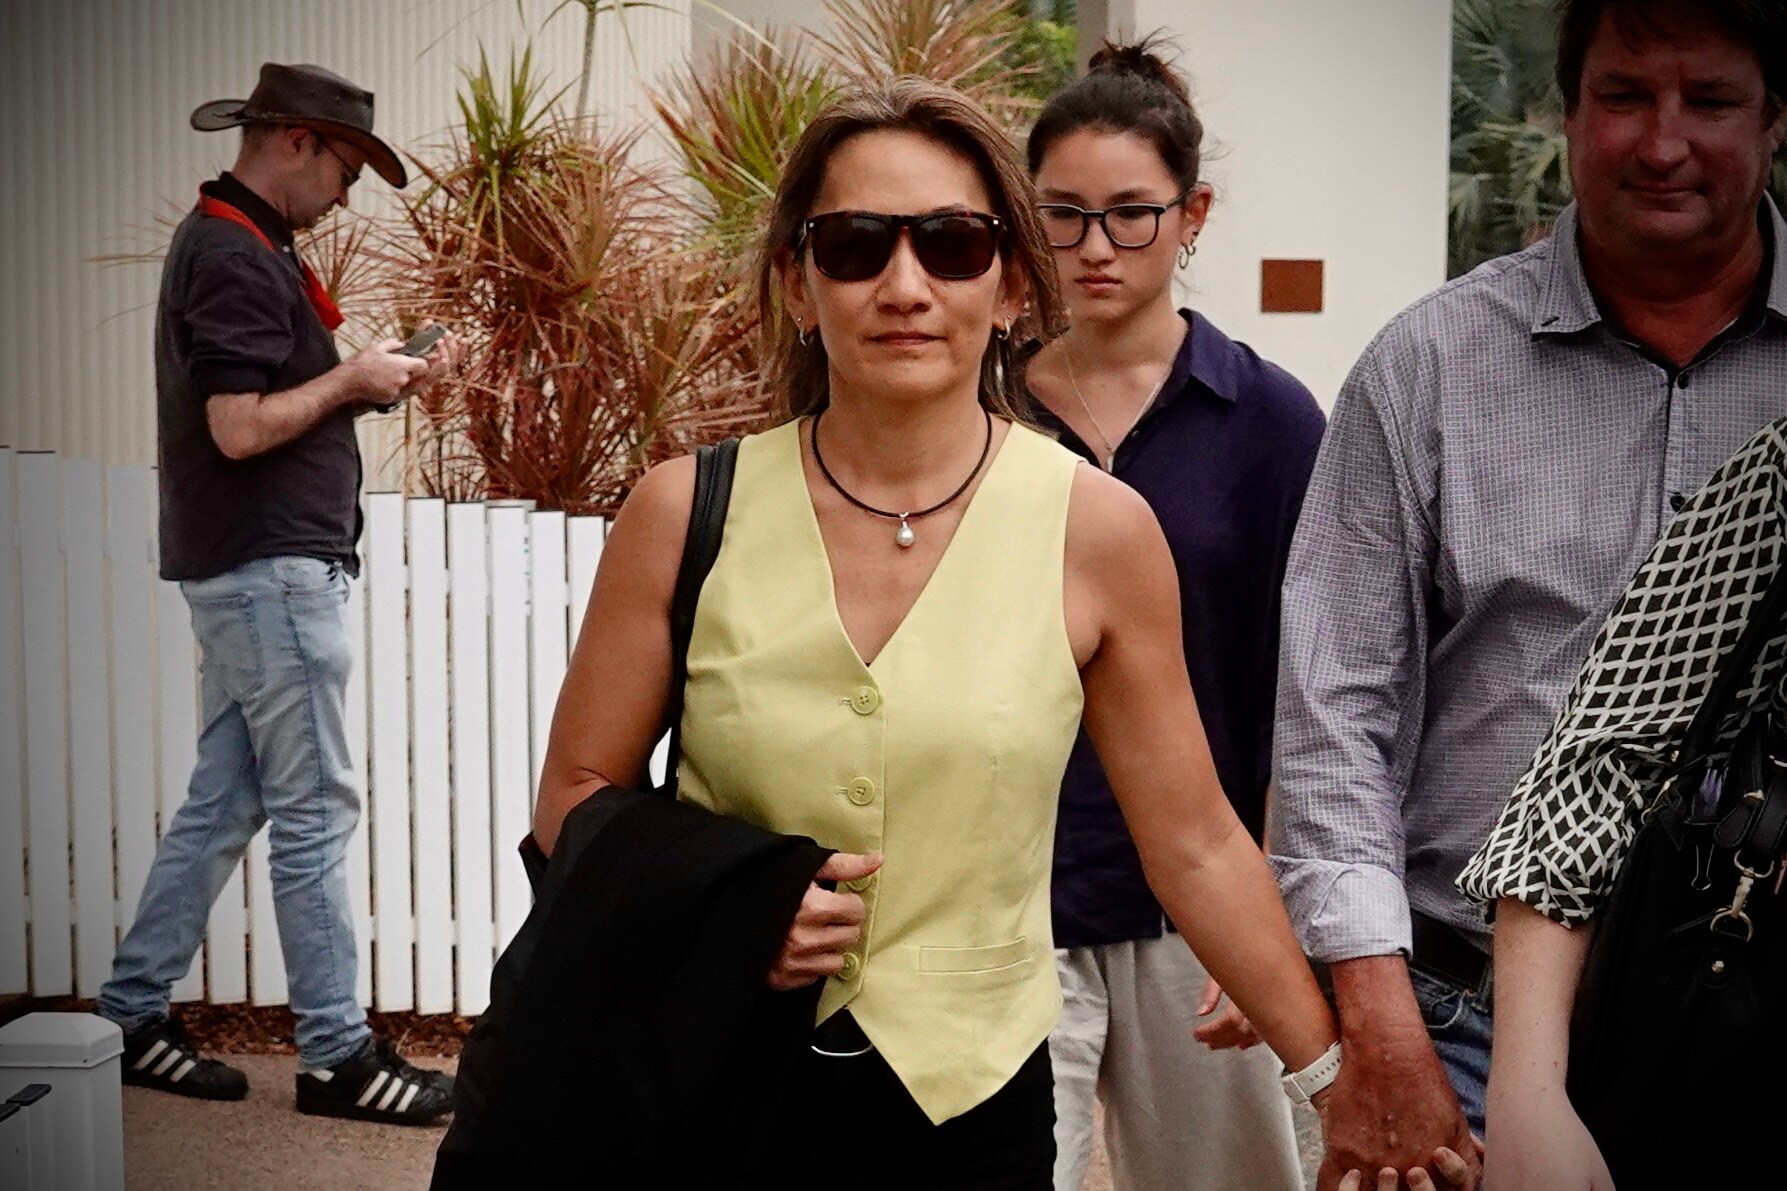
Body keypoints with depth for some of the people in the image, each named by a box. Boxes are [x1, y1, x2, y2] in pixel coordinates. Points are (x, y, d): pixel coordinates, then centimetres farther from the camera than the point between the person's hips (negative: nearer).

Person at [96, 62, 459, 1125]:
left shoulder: (236, 248, 17)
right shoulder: (238, 258, -15)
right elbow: (240, 426, -23)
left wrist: (379, 383, 7)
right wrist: (349, 378, -10)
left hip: (254, 568, 10)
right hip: (273, 567, -10)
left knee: (225, 802, 14)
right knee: (315, 809, -5)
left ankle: (132, 1017, 21)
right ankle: (338, 1055, 2)